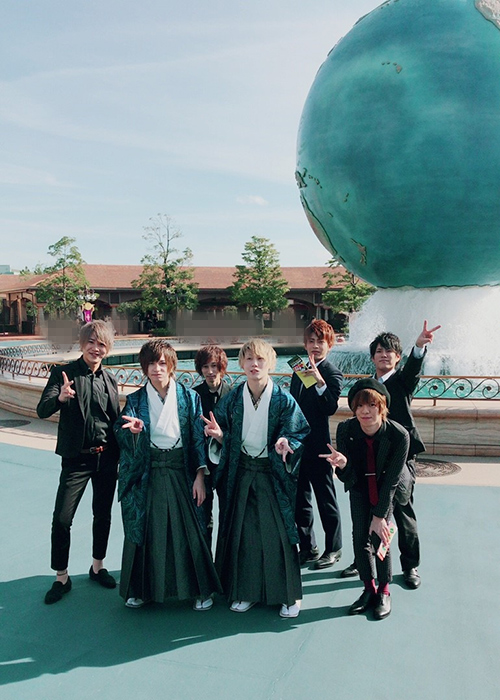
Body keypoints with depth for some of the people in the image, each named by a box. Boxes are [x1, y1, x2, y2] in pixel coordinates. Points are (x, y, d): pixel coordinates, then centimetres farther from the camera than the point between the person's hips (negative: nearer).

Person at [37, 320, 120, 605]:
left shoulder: (110, 379, 6)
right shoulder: (64, 373, -7)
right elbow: (42, 410, -17)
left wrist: (121, 454, 3)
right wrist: (60, 398, -37)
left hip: (107, 456, 4)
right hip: (76, 458, -4)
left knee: (103, 514, 15)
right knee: (62, 518, -3)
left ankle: (98, 567, 34)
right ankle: (62, 578, 16)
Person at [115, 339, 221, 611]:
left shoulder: (189, 397, 1)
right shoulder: (136, 400, 4)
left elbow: (198, 438, 0)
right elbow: (121, 432, -8)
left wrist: (199, 476, -7)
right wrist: (133, 429, -32)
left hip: (181, 472, -1)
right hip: (148, 473, 1)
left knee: (188, 528, 0)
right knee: (145, 529, 7)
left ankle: (200, 589, 15)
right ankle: (141, 588, 25)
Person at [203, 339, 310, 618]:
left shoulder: (284, 400, -9)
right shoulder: (232, 399, 0)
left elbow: (298, 435, -7)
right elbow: (225, 441, 7)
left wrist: (286, 445, -27)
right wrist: (218, 435, -15)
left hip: (273, 473, -3)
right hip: (241, 472, 3)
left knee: (278, 531, 3)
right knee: (242, 530, 10)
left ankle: (289, 594, 21)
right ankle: (246, 590, 28)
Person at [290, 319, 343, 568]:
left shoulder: (332, 374, -9)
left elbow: (331, 407, -24)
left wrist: (320, 382, -37)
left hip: (318, 447, -7)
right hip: (297, 445, 7)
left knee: (326, 500, 5)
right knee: (300, 500, 14)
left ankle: (333, 548, 20)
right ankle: (308, 548, 27)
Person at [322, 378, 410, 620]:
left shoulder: (399, 435, -30)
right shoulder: (346, 430, -25)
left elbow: (391, 480, -20)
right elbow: (347, 478, -19)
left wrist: (379, 515, -18)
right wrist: (342, 464, -42)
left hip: (388, 490, -2)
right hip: (360, 486, 2)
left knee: (379, 536, -12)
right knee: (360, 536, -6)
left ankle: (384, 591, 10)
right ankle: (369, 589, 15)